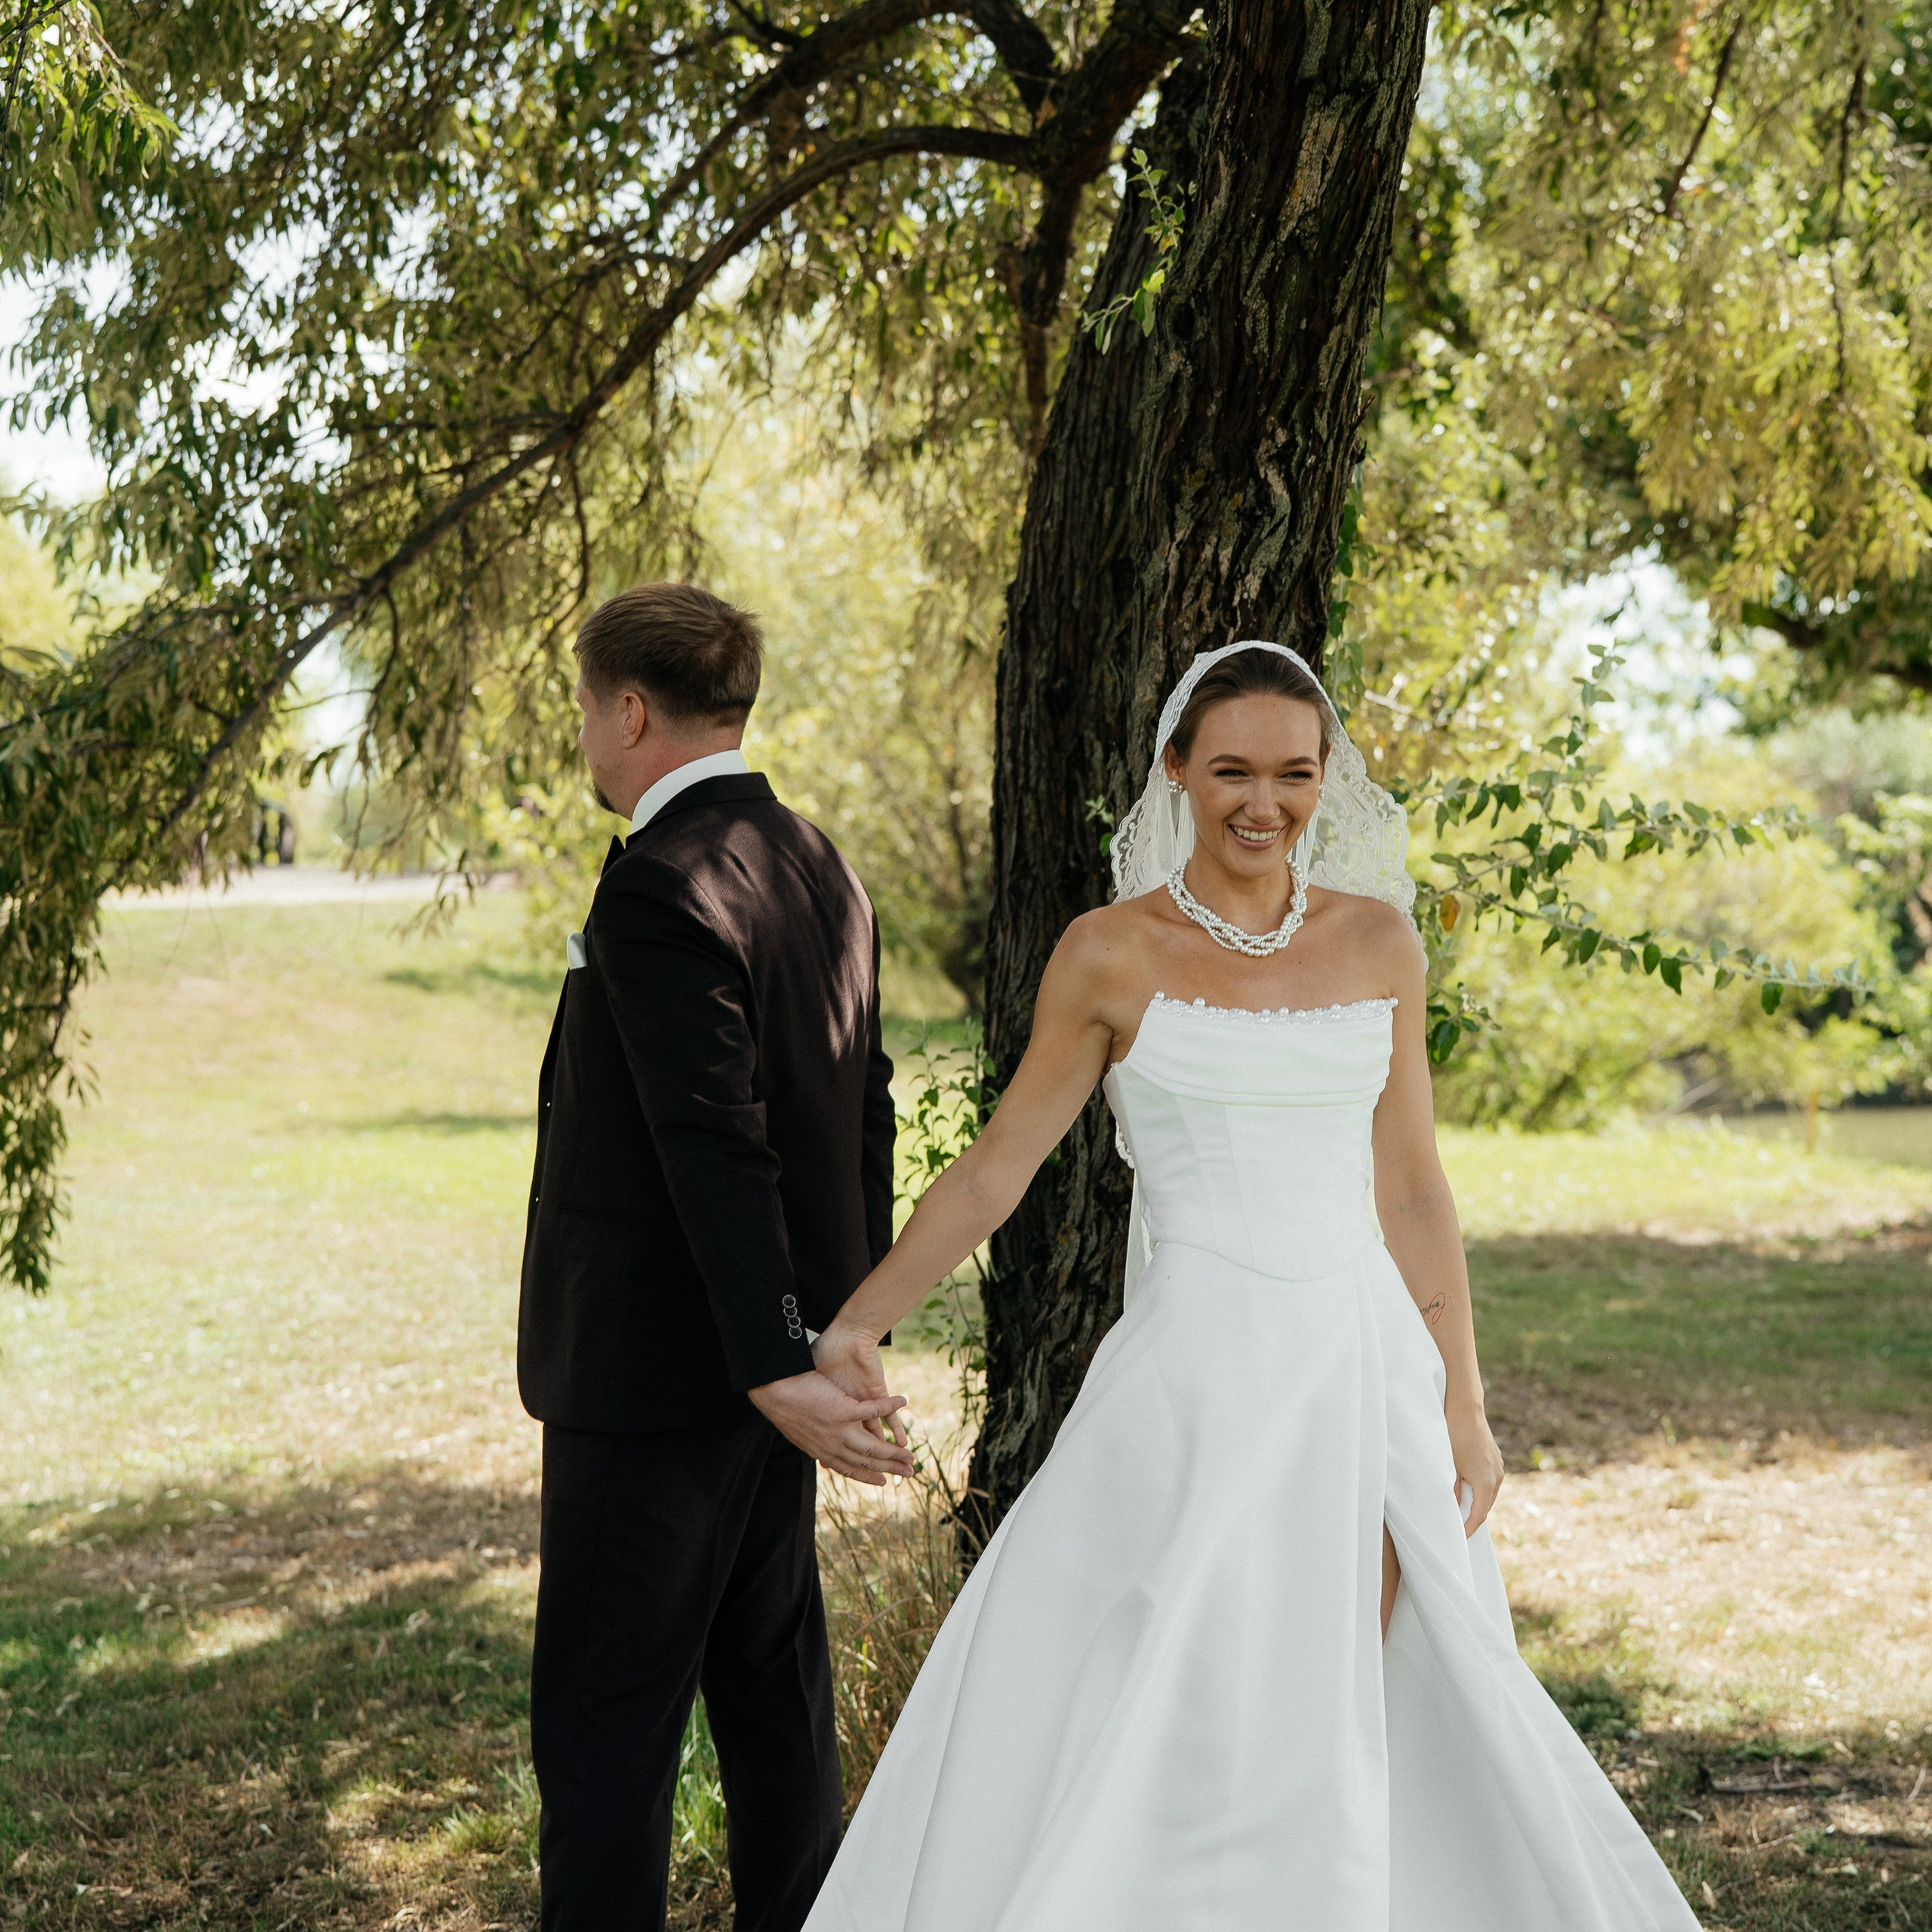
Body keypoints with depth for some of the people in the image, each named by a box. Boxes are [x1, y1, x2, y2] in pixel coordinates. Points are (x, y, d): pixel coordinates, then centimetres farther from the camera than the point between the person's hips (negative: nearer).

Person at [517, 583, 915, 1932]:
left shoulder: (659, 887, -19)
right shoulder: (825, 871, 9)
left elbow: (718, 1147, -25)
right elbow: (863, 1117, 14)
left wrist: (778, 1371, -28)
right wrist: (849, 1318, 21)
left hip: (656, 1370, -9)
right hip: (775, 1346, 9)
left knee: (604, 1725, -1)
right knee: (774, 1682, 18)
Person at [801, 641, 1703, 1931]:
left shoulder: (1376, 940, 7)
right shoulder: (1113, 953, -1)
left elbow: (1414, 1191, 10)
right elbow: (996, 1169, 3)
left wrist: (1463, 1406, 7)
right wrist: (856, 1324, -6)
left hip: (1366, 1357, 3)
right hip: (1198, 1373, -3)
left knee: (1359, 1724, 6)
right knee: (1173, 1728, -5)